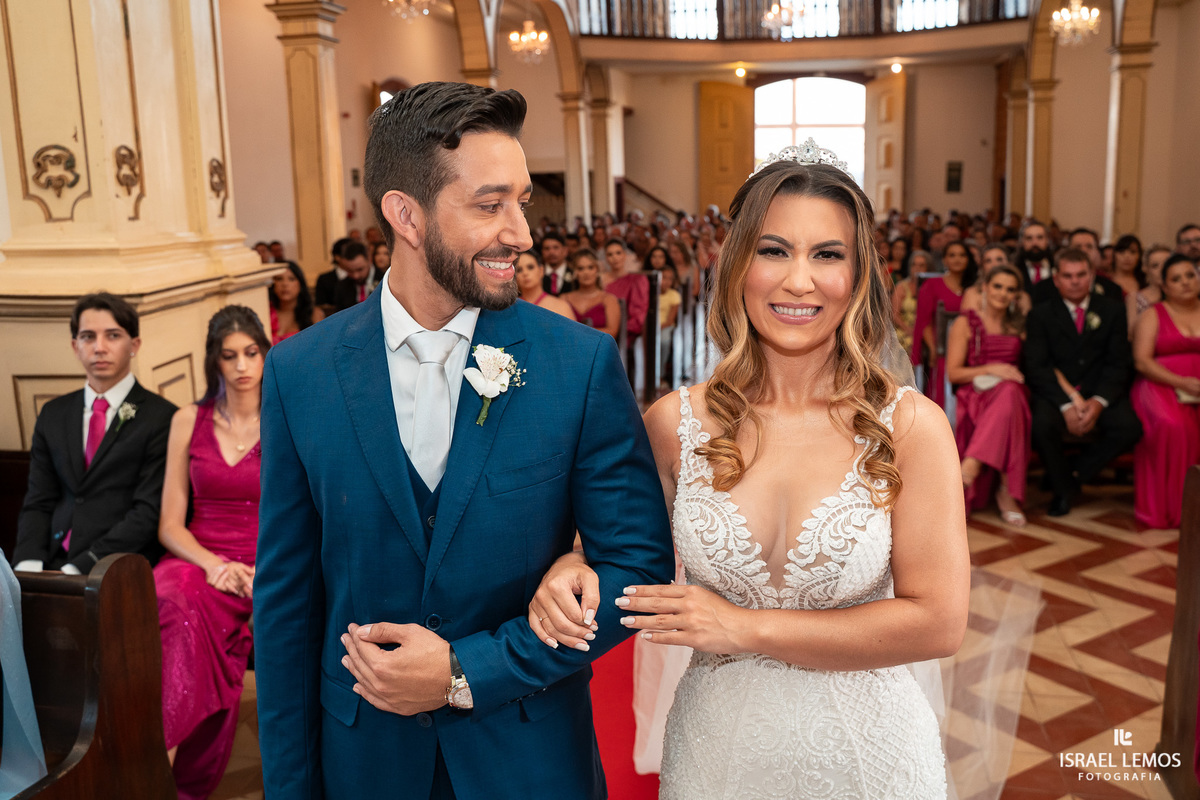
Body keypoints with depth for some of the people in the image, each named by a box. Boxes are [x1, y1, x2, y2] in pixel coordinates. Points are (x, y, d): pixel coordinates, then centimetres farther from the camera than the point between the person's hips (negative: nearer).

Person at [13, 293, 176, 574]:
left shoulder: (162, 418, -3)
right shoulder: (53, 415, 17)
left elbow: (148, 512, -9)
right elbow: (38, 504, 13)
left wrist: (79, 568, -15)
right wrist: (28, 564, -5)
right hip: (53, 564, 5)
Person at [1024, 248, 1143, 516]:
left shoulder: (1112, 309, 9)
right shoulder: (1041, 314, 4)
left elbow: (1118, 363, 2)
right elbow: (1037, 367, -6)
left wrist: (1098, 402, -17)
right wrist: (1066, 405, -21)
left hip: (1100, 392, 2)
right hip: (1055, 393, -2)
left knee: (1130, 427, -27)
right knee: (1043, 425, -33)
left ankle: (1073, 474, -3)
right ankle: (1063, 488, -4)